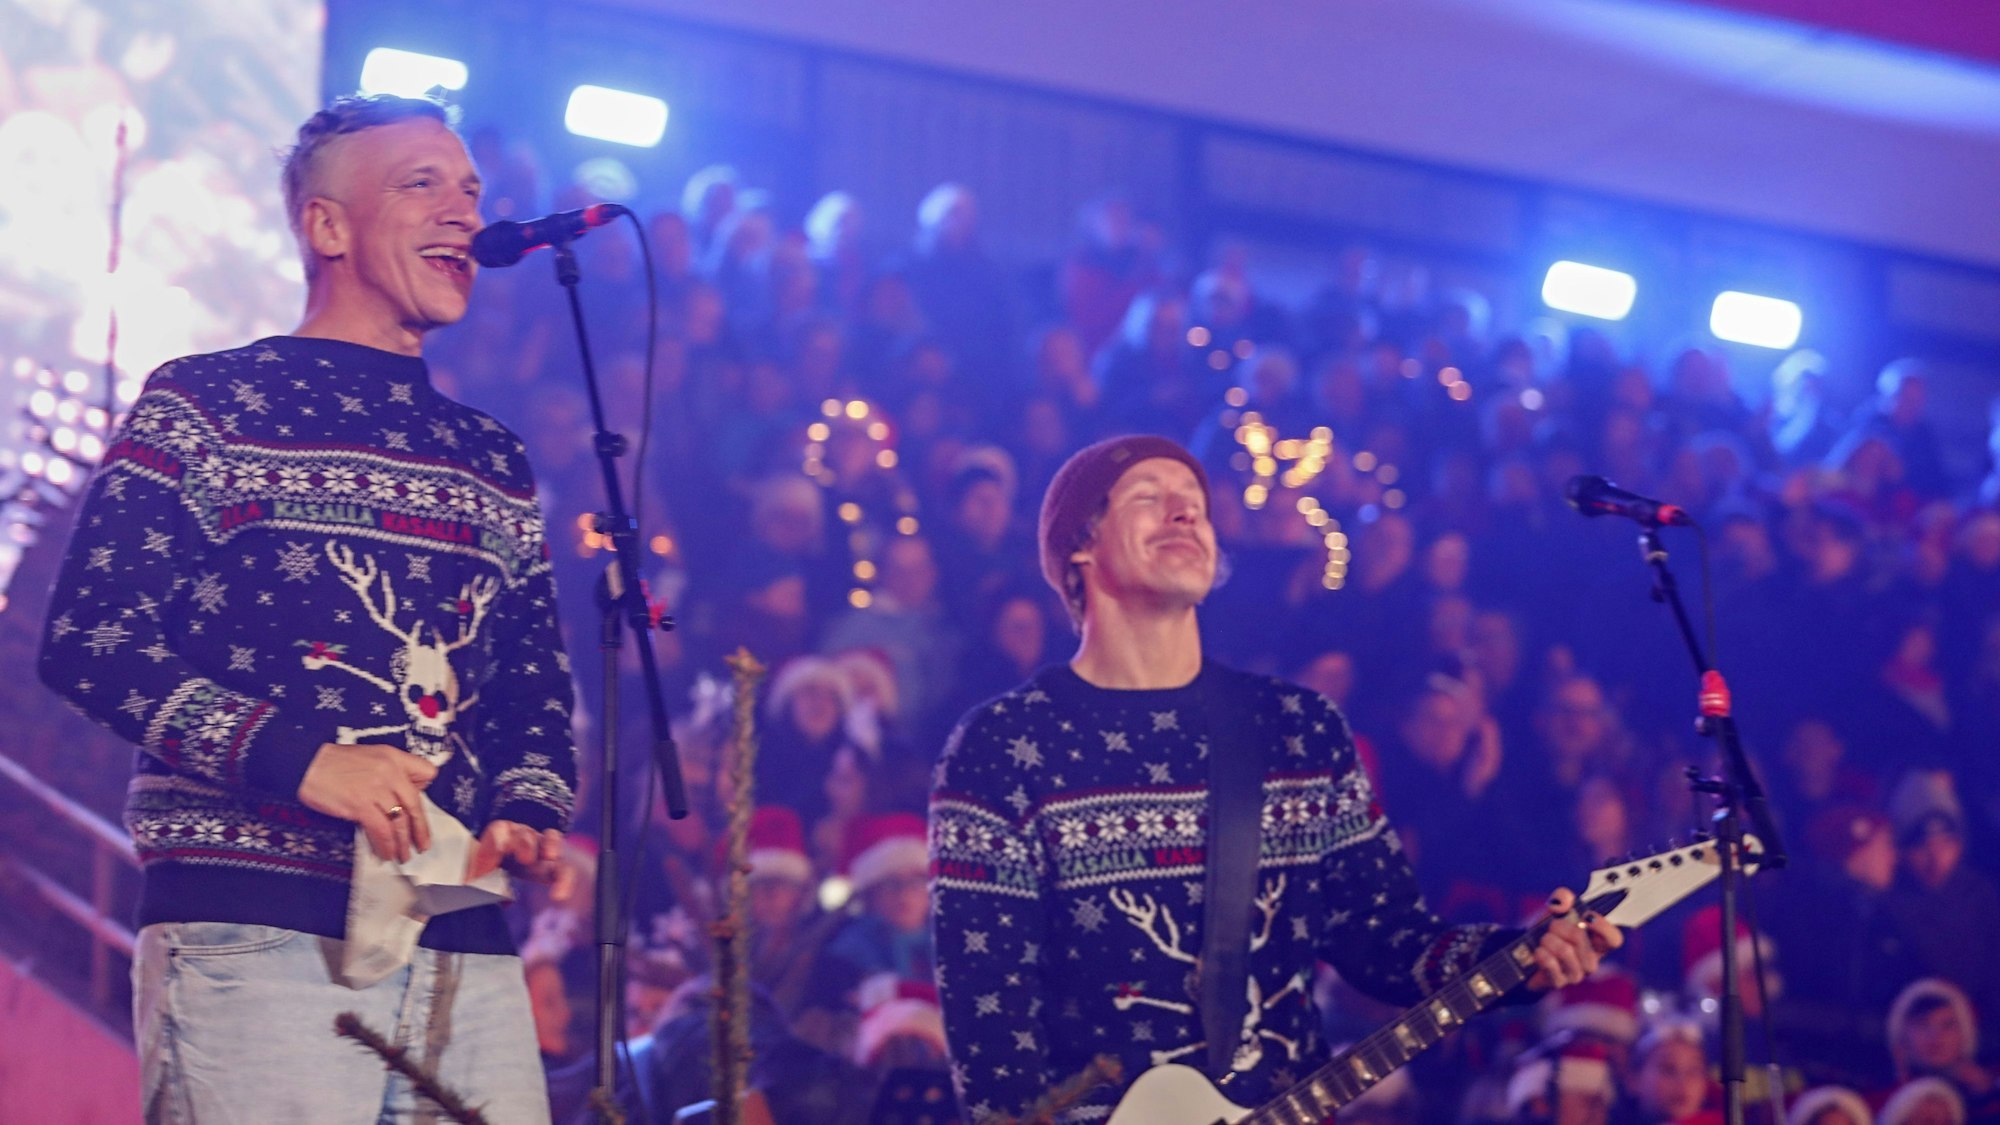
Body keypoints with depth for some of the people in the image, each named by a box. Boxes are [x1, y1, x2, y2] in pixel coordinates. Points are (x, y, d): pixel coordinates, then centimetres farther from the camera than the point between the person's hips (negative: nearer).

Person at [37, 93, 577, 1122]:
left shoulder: (495, 463, 21)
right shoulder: (205, 406, 4)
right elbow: (84, 639, -5)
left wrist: (531, 813, 0)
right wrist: (294, 758, -18)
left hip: (467, 953, 5)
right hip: (255, 938, -5)